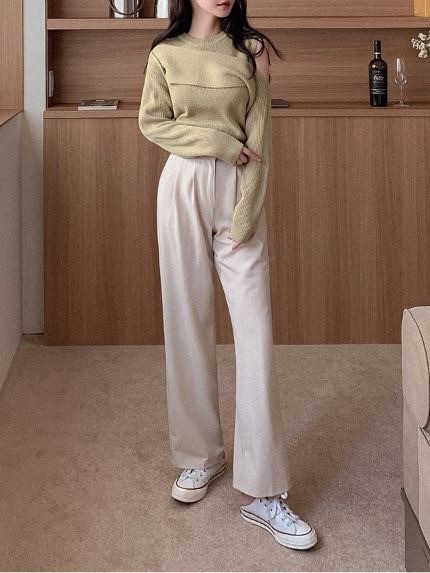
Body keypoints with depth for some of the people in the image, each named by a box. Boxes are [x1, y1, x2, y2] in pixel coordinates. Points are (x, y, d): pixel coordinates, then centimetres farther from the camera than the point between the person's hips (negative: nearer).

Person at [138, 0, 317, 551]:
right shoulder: (165, 54, 4)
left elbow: (258, 138, -5)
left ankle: (260, 489, -4)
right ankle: (200, 453, 23)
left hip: (238, 192, -1)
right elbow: (152, 123, 2)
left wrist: (246, 215, -12)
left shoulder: (250, 51, 0)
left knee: (255, 327, -7)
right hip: (183, 189, 1)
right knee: (188, 321, 5)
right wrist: (219, 141, -11)